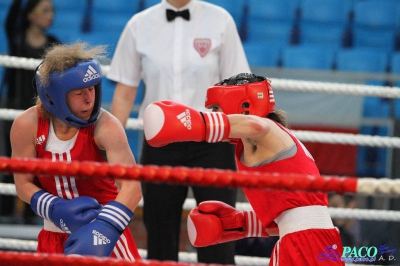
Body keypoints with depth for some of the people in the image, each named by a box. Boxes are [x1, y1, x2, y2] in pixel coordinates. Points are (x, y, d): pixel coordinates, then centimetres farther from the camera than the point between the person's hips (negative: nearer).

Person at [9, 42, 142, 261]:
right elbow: (24, 184, -3)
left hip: (105, 231, -3)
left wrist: (102, 232, -45)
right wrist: (57, 210, -22)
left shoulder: (105, 127, -21)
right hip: (55, 233, 3)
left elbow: (132, 187, -31)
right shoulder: (26, 126, -13)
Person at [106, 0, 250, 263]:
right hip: (159, 143, 2)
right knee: (160, 243, 5)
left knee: (217, 250, -5)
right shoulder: (140, 25, 3)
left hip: (211, 144, -2)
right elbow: (124, 94, 6)